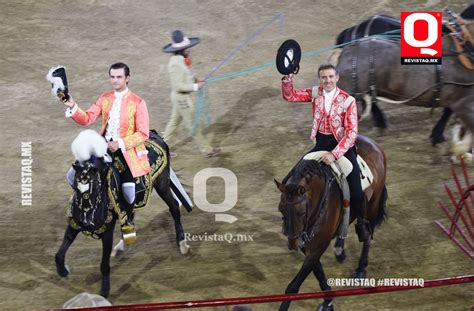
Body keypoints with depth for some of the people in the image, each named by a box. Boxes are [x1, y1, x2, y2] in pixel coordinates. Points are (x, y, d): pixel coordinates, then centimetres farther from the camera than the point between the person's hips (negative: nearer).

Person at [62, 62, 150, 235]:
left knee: (128, 189, -21)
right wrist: (73, 107, -15)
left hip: (126, 149, -4)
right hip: (104, 146, 5)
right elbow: (87, 119, 3)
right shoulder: (105, 98, 8)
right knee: (73, 175, -5)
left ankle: (128, 217, 13)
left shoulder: (137, 103, -7)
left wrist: (121, 143, -19)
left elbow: (143, 133, -9)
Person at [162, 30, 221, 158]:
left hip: (183, 96, 9)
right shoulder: (175, 64, -28)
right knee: (193, 125, 4)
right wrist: (195, 86, -21)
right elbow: (178, 86, -27)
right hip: (181, 98, -9)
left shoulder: (182, 59, 2)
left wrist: (196, 80, 1)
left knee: (174, 121, 20)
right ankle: (206, 150, 17)